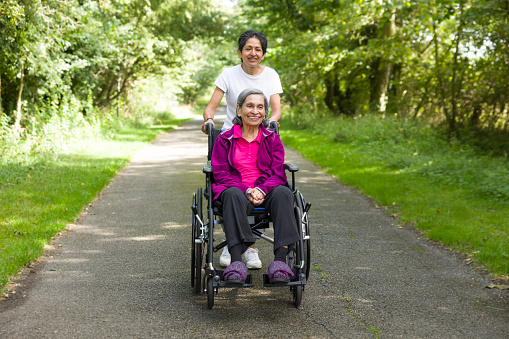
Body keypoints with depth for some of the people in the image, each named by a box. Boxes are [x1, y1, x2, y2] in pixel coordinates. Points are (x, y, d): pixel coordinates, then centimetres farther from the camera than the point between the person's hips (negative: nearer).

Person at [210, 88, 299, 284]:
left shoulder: (272, 139, 15)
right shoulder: (224, 140, 11)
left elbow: (278, 172, 6)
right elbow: (220, 173, 2)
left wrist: (262, 190, -15)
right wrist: (246, 190, -14)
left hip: (266, 192, 1)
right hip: (236, 189, -1)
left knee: (283, 193, -34)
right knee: (233, 195, -38)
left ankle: (280, 259, -41)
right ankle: (236, 261, -47)